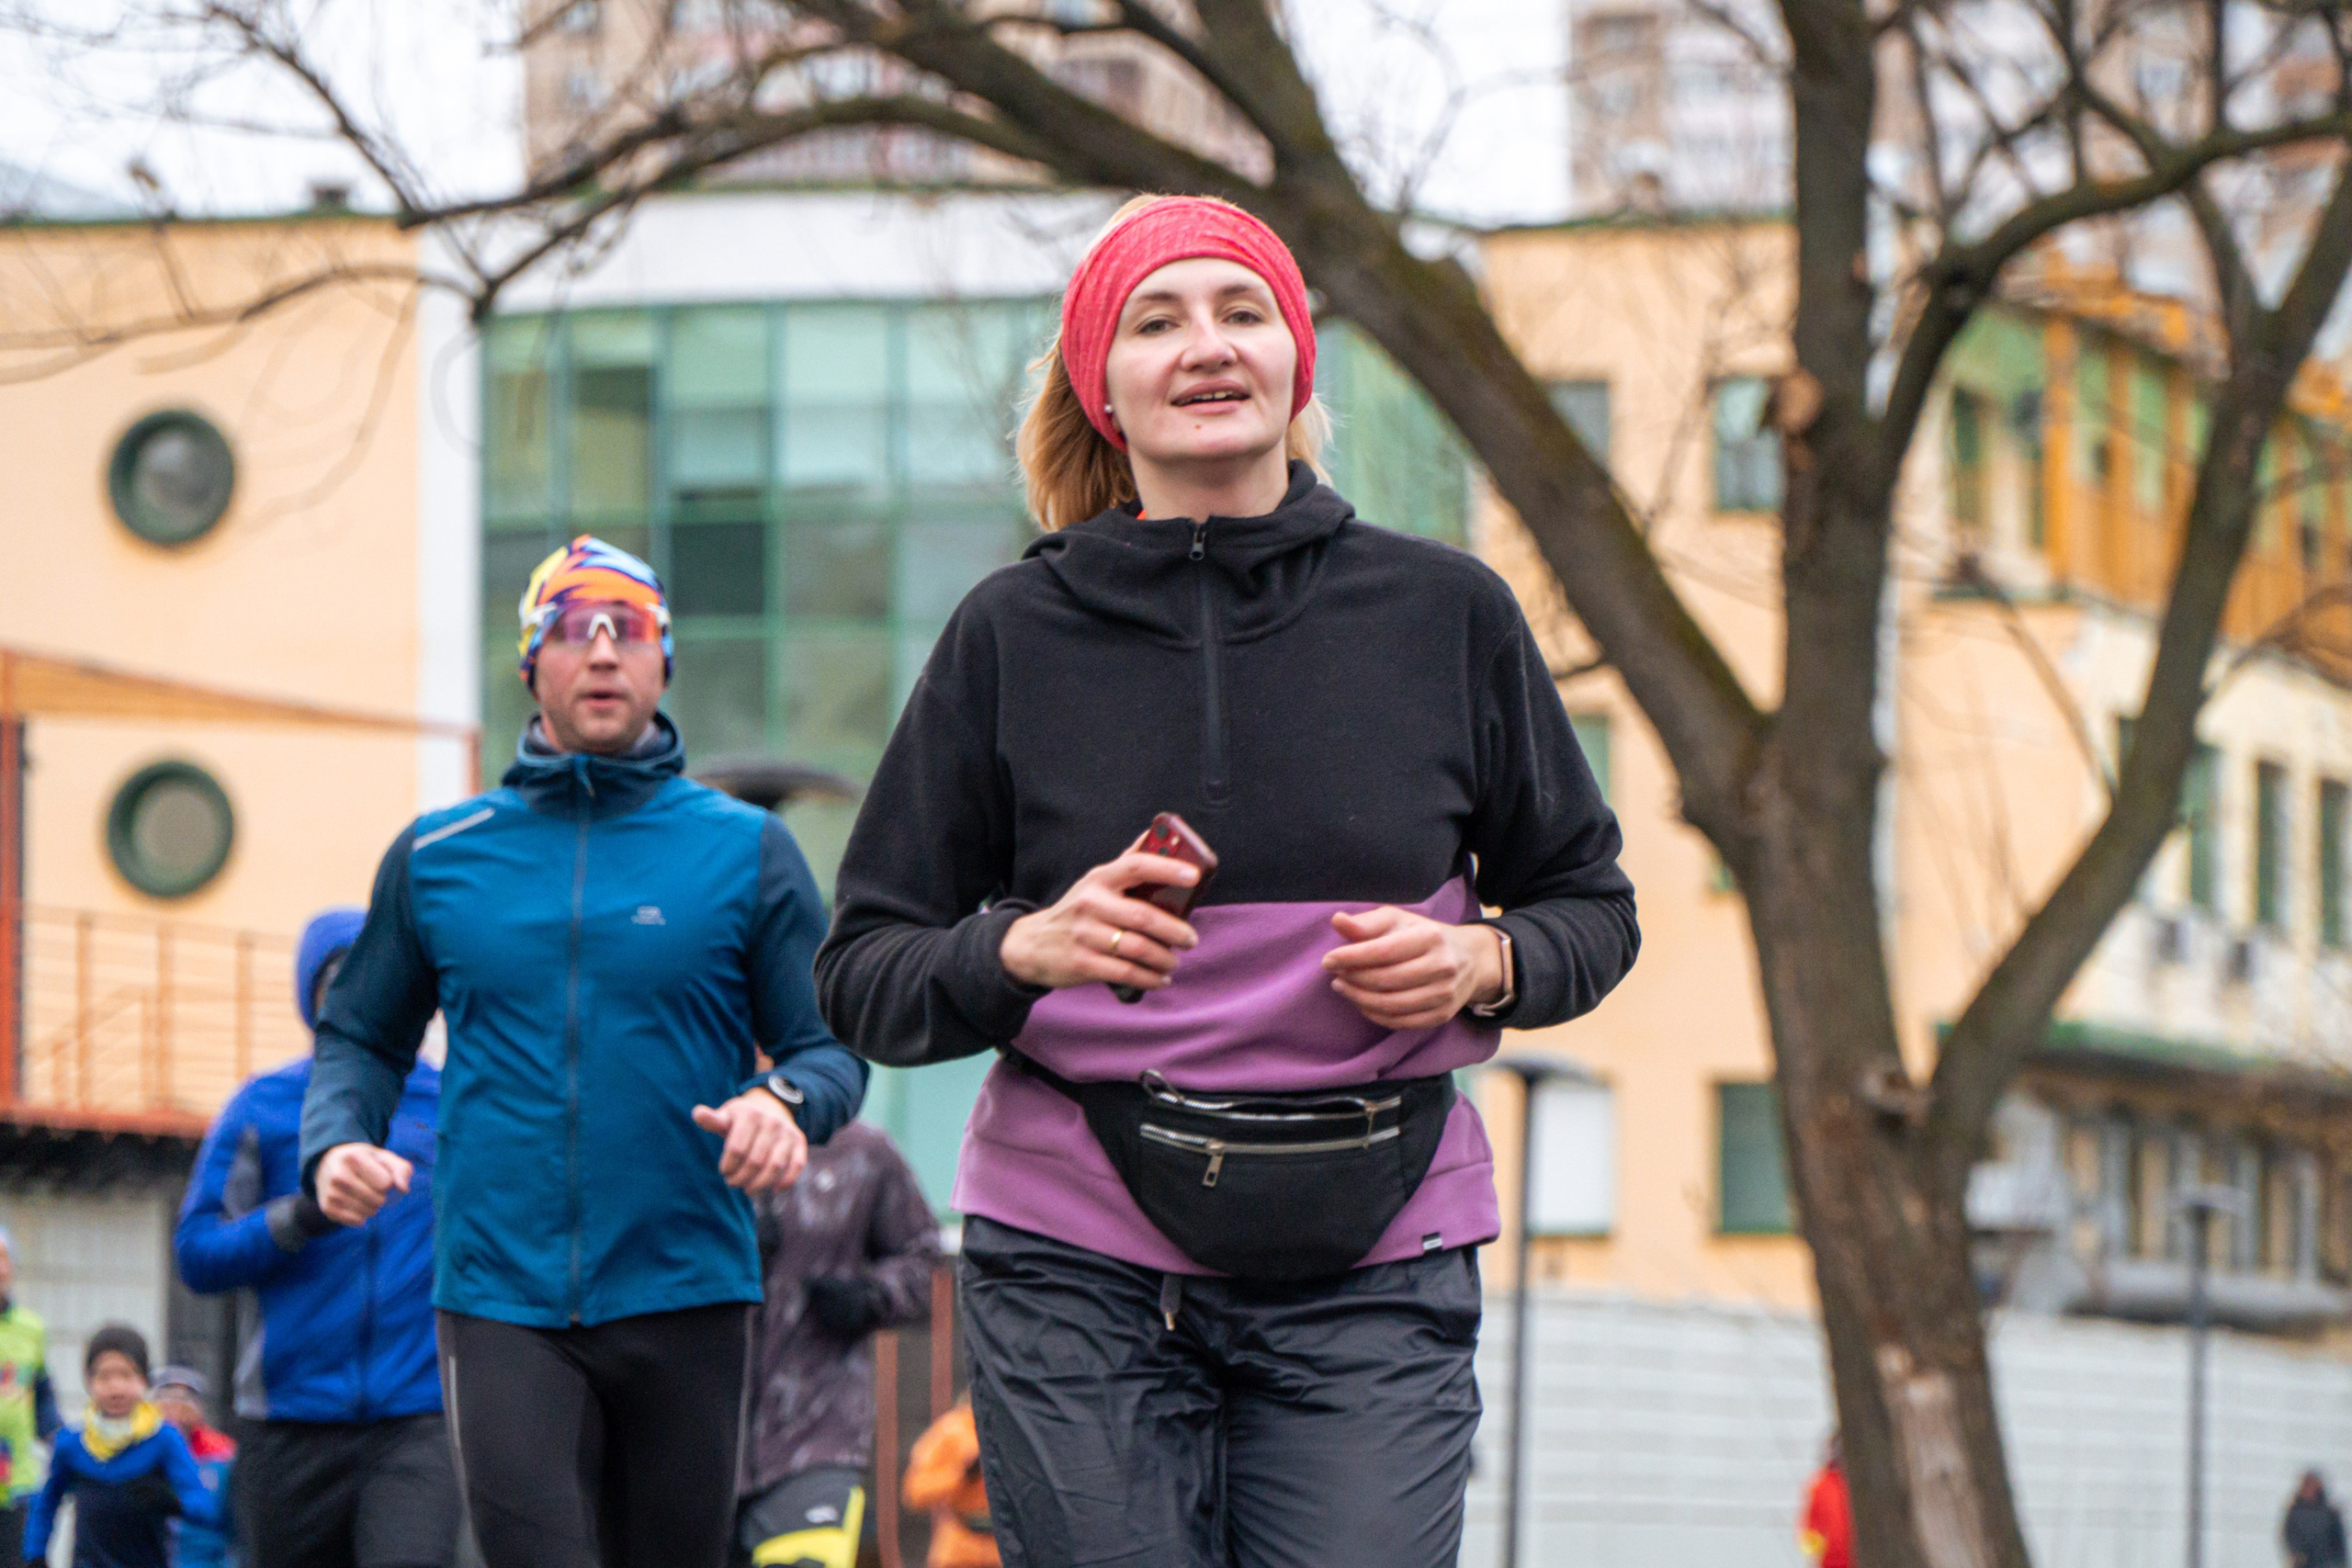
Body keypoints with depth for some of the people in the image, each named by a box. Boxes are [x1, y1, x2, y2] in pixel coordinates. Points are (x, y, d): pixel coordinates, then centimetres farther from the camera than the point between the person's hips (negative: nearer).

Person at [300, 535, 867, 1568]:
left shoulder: (745, 851, 6)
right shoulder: (435, 858, 10)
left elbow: (833, 1046, 5)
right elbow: (361, 1038, 18)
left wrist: (785, 1102, -18)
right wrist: (335, 1146, -3)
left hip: (684, 1296, 0)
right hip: (498, 1298, 0)